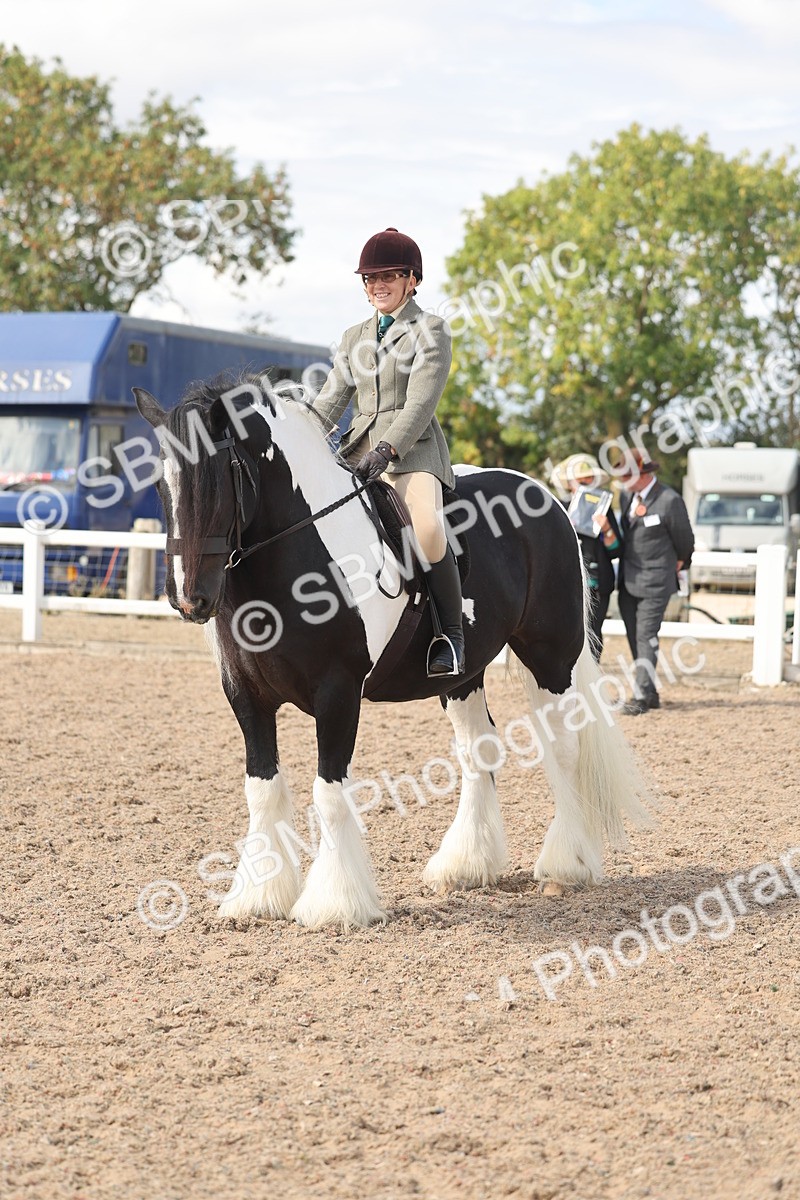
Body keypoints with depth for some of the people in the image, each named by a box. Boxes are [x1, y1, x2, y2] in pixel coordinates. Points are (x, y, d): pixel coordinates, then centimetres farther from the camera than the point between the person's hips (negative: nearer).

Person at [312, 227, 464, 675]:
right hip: (359, 447, 7)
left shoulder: (431, 330, 2)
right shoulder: (355, 337, 21)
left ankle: (453, 633, -19)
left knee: (427, 528, -33)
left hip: (413, 448, -6)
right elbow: (331, 400, 17)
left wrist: (387, 450, -24)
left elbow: (421, 401, -10)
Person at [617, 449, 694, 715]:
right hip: (628, 581, 7)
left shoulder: (669, 501, -15)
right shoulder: (627, 496, 7)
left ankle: (642, 696, -11)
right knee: (634, 639, 10)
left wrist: (679, 564, 12)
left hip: (655, 582, -7)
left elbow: (684, 540, -2)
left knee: (646, 637, -10)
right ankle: (650, 693, 18)